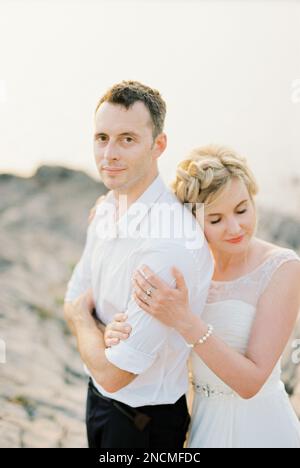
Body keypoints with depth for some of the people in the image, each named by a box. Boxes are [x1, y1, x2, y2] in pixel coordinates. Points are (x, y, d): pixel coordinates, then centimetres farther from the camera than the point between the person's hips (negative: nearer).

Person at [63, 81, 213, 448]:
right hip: (99, 397, 7)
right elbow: (74, 301, 6)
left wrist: (83, 316, -9)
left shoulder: (171, 244, -32)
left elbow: (112, 373, -28)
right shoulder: (107, 208, -5)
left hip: (142, 421, -7)